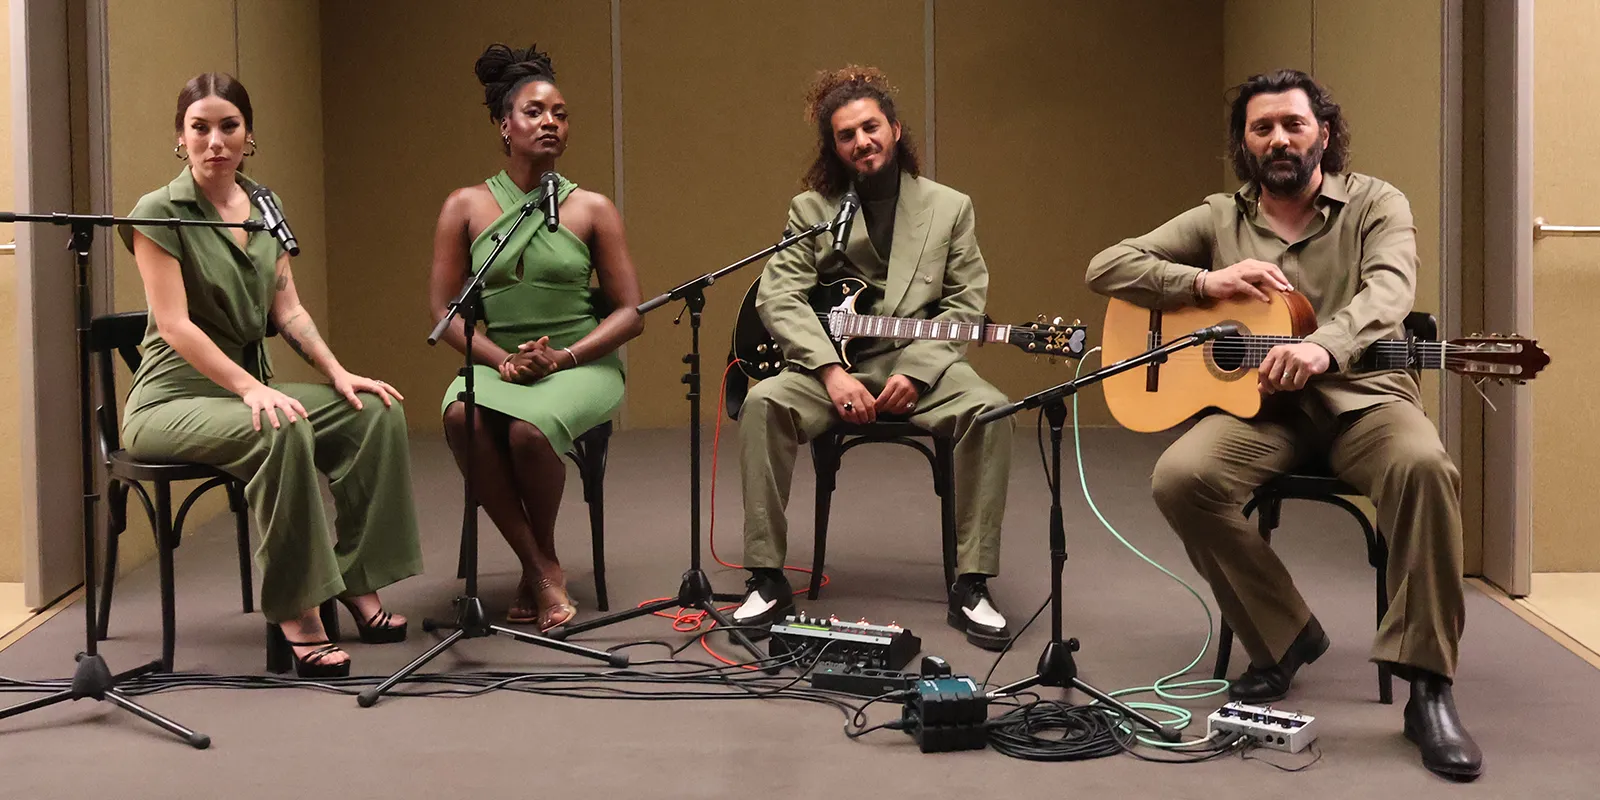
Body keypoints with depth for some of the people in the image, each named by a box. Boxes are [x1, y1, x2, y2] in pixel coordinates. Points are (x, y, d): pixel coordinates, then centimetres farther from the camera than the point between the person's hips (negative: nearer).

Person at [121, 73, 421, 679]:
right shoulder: (159, 213, -9)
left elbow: (288, 310, 9)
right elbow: (174, 325, -17)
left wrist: (338, 373, -7)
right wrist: (251, 388, -28)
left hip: (247, 386, 7)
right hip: (171, 401, -7)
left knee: (376, 411, -14)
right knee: (281, 429, -36)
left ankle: (358, 582, -9)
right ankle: (293, 617, -30)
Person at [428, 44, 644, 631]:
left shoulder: (591, 209, 4)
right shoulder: (466, 207, 7)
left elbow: (630, 312, 1)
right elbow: (442, 308, 5)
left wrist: (562, 357, -14)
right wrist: (501, 359, -12)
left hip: (582, 363, -1)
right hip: (495, 362, 2)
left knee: (530, 428, -34)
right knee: (463, 417, -33)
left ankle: (540, 564, -4)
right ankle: (541, 572, -19)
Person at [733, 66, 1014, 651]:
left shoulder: (949, 207, 10)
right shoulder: (811, 208, 9)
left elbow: (965, 303, 4)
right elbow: (778, 296, -2)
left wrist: (916, 373, -12)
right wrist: (831, 372, -17)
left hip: (919, 367, 0)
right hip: (830, 366, 0)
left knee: (989, 411, -29)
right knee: (765, 402, -30)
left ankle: (971, 587, -19)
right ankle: (767, 579, -21)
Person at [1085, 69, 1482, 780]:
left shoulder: (1375, 205, 3)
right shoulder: (1219, 219, 10)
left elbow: (1388, 289, -19)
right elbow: (1106, 267, 7)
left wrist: (1323, 346, -42)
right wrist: (1204, 281, -10)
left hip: (1362, 398, -2)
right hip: (1260, 405, 2)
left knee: (1424, 466, -35)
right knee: (1180, 477, -28)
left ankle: (1428, 687, -25)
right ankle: (1284, 638, -7)